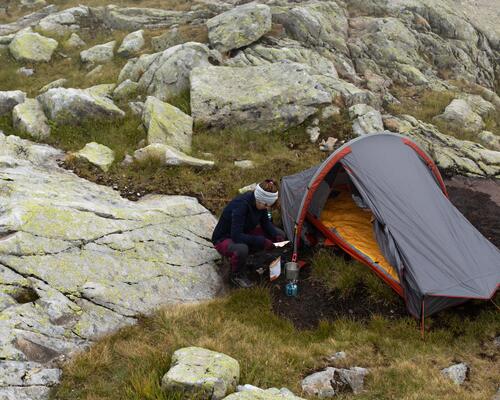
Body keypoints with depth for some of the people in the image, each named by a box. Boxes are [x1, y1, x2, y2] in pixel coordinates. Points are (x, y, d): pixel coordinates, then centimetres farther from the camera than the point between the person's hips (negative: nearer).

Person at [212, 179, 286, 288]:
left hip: (244, 235, 8)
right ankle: (237, 275, -10)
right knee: (241, 249, -42)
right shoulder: (240, 205, -34)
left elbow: (265, 222, 3)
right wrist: (261, 241, -35)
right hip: (223, 239, -8)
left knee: (279, 234, -4)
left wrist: (276, 236, -15)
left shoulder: (259, 202, -12)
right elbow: (237, 236, -36)